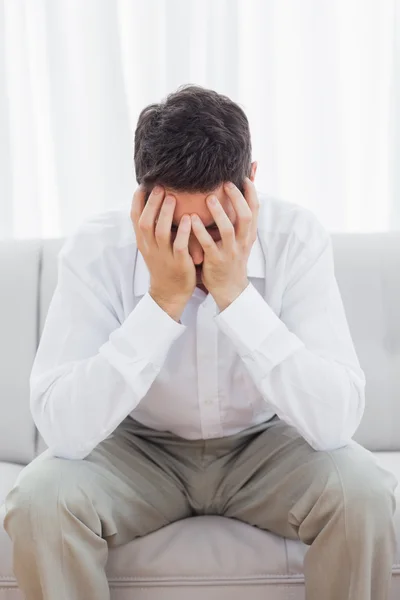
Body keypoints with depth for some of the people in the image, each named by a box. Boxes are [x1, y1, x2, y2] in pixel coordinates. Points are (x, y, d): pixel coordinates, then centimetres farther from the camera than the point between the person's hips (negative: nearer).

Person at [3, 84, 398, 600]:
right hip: (141, 450, 0)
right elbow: (63, 431, -30)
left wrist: (235, 292, -36)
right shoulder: (95, 249, -22)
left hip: (262, 446, 1)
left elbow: (336, 422, -29)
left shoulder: (295, 237, -22)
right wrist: (163, 298, -35)